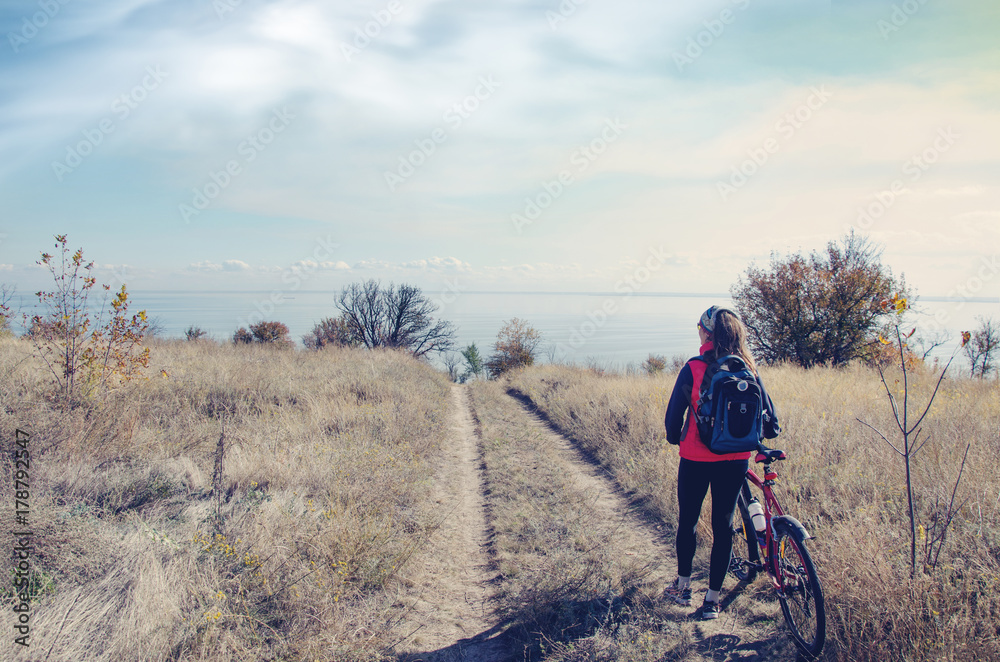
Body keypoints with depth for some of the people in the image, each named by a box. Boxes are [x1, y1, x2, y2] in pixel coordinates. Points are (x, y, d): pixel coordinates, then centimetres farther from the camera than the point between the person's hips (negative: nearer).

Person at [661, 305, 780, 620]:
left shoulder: (693, 369, -12)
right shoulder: (748, 369, -3)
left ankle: (683, 586, 30)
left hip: (696, 459, -3)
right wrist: (769, 431, 25)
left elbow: (673, 415, -8)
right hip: (736, 461, 3)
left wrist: (676, 438, 13)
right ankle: (713, 599, 16)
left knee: (687, 521, 16)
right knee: (723, 526, 11)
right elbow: (769, 416, 2)